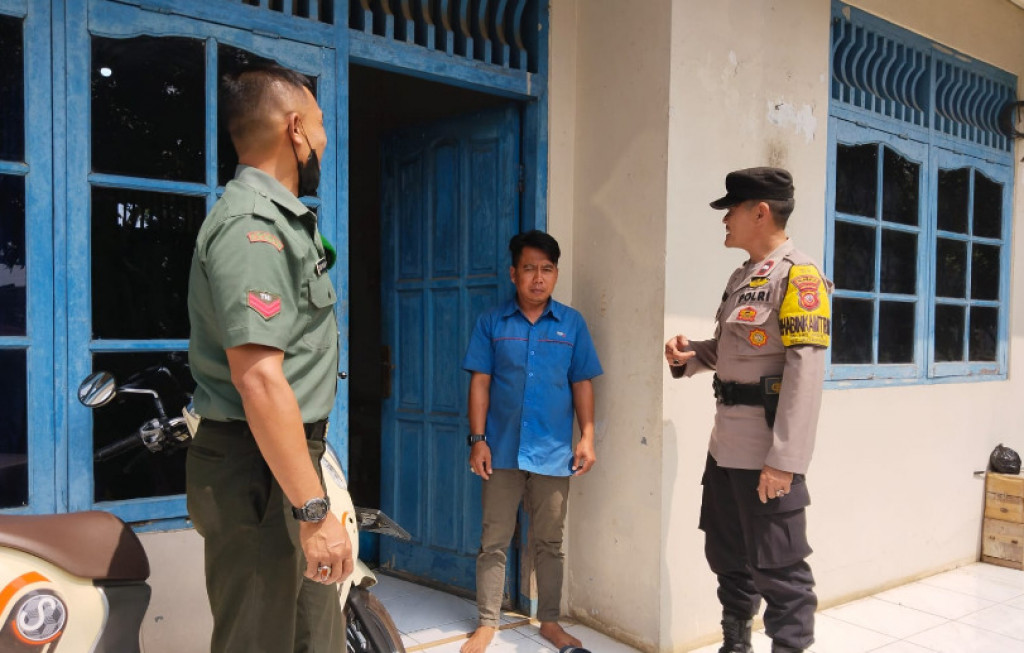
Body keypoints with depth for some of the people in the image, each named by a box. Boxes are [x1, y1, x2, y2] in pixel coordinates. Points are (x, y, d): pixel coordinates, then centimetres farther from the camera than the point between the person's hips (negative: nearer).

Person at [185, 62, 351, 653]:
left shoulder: (282, 217, 15)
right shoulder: (251, 226, -19)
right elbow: (258, 379, -28)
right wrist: (314, 510, -27)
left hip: (289, 456, 11)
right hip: (258, 471, -11)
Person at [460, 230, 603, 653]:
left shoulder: (572, 324, 3)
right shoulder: (492, 323, 0)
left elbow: (582, 384, 5)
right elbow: (480, 383, 1)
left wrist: (587, 437, -1)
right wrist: (477, 439, -4)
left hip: (554, 452, 1)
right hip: (503, 451, 0)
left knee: (549, 542, 12)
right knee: (494, 540, 7)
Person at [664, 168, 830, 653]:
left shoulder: (798, 276, -14)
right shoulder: (741, 277, 14)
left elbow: (805, 374, -21)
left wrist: (785, 459, -25)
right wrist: (690, 356, 4)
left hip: (766, 449, -9)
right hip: (725, 442, 9)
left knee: (777, 567, 2)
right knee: (726, 555, 20)